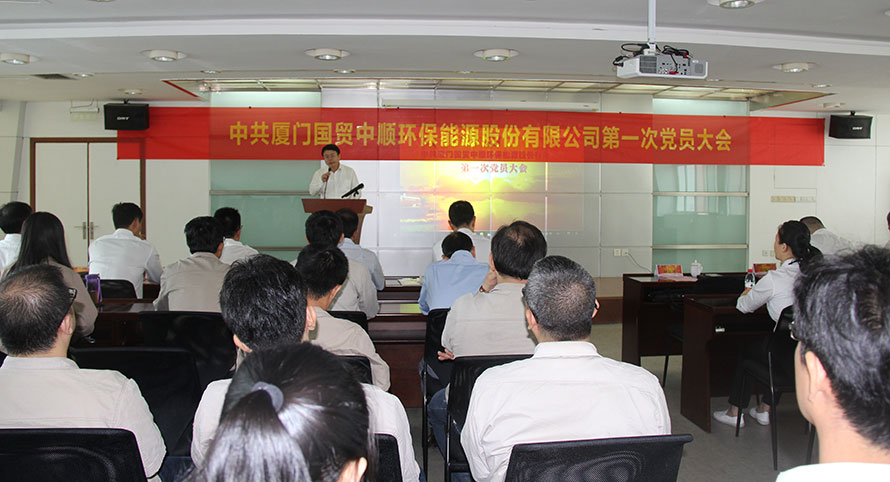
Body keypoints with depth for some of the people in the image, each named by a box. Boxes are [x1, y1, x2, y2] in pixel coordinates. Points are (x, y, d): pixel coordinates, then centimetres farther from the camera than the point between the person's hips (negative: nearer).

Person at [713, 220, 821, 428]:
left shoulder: (774, 279, -14)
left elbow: (744, 306, 2)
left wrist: (745, 295, 25)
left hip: (794, 358, -6)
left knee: (746, 350, 22)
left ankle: (734, 413, 33)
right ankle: (763, 410, 39)